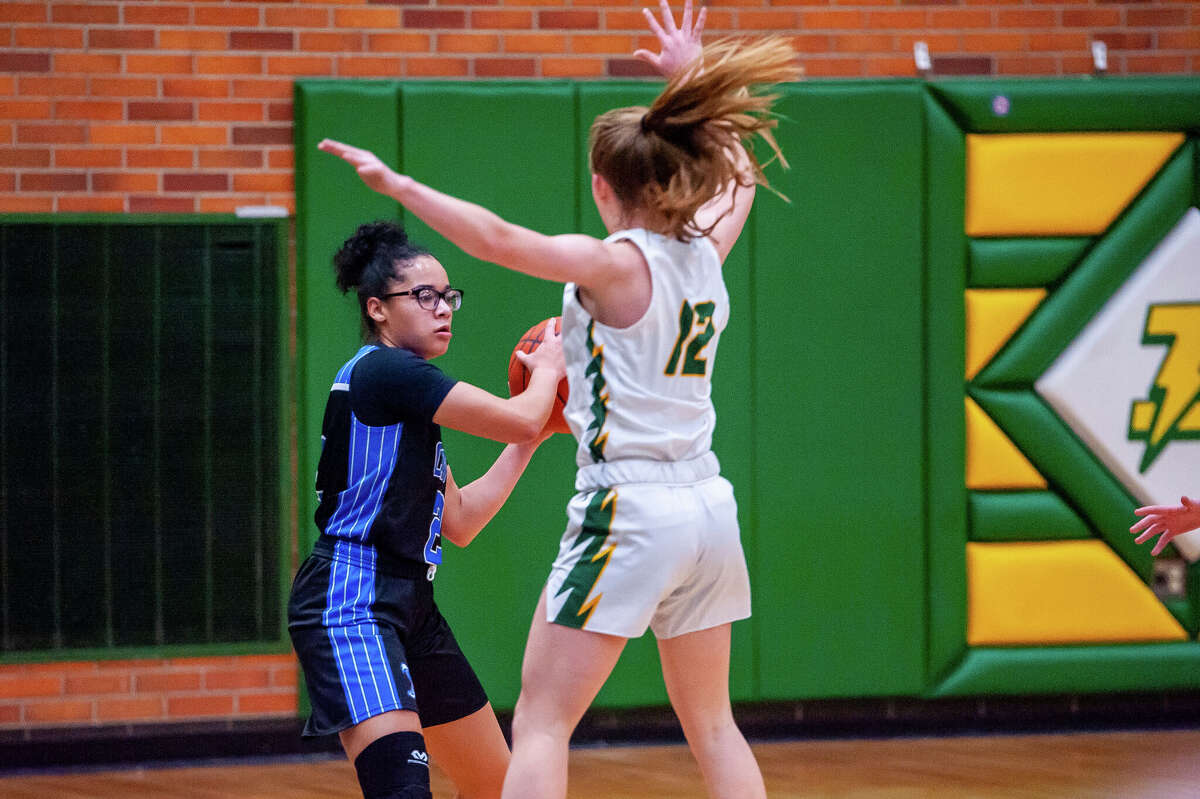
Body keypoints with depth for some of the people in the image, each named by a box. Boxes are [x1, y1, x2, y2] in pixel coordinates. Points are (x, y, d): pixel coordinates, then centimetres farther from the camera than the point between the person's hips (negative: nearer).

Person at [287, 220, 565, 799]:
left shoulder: (408, 393, 19)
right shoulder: (384, 371, -11)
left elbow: (459, 522, 22)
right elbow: (520, 419, -14)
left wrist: (532, 437, 22)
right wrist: (547, 368, 7)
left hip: (407, 608, 11)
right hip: (351, 603, -11)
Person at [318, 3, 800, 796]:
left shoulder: (616, 263, -10)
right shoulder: (705, 252, 8)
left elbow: (502, 240, -26)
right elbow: (737, 173, 30)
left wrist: (398, 184, -24)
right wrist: (691, 81, 35)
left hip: (629, 512, -7)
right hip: (708, 511, 7)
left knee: (540, 725, -4)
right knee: (712, 724, 18)